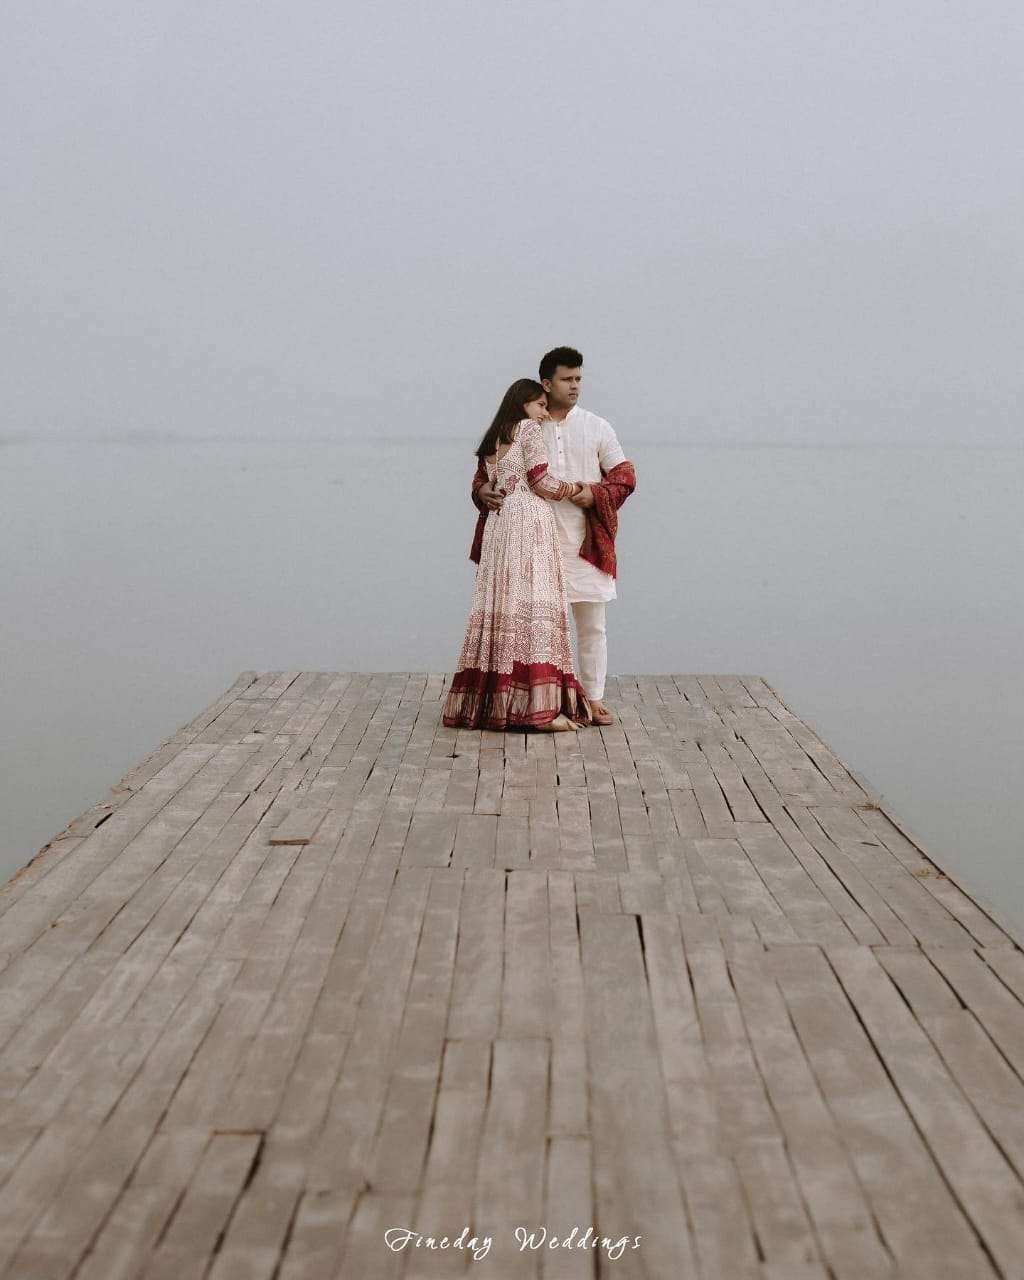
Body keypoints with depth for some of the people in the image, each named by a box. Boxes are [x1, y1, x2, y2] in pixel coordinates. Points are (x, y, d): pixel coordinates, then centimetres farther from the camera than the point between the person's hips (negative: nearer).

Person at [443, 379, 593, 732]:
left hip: (499, 525, 8)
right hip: (530, 521, -8)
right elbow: (542, 484, -5)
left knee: (500, 608, 6)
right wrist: (578, 489, 9)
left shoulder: (492, 441, 23)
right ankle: (540, 706, -18)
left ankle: (493, 702, 5)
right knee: (535, 606, -12)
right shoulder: (528, 429, 0)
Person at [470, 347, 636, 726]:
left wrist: (596, 494, -13)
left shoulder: (596, 428, 5)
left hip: (585, 544, 0)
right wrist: (484, 490, -11)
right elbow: (488, 469, 11)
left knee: (592, 624, 3)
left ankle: (595, 699, 11)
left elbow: (625, 476, 5)